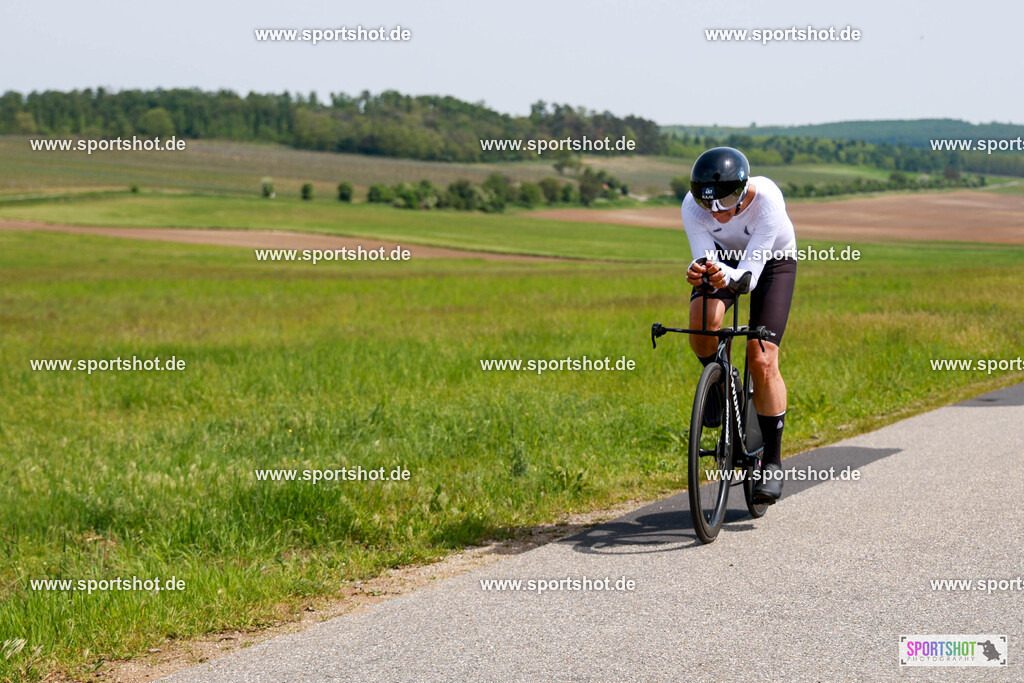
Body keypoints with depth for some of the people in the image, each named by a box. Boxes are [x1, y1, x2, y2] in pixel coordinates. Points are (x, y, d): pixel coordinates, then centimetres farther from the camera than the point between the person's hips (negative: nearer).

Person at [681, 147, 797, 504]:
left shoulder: (766, 200, -38)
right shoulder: (692, 207, -31)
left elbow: (751, 273, -39)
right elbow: (706, 259, -32)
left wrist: (728, 277, -61)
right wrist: (699, 273, -55)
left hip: (772, 262, -2)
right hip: (724, 256, 2)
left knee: (762, 360, -15)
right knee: (702, 318, -31)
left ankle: (772, 462, -3)